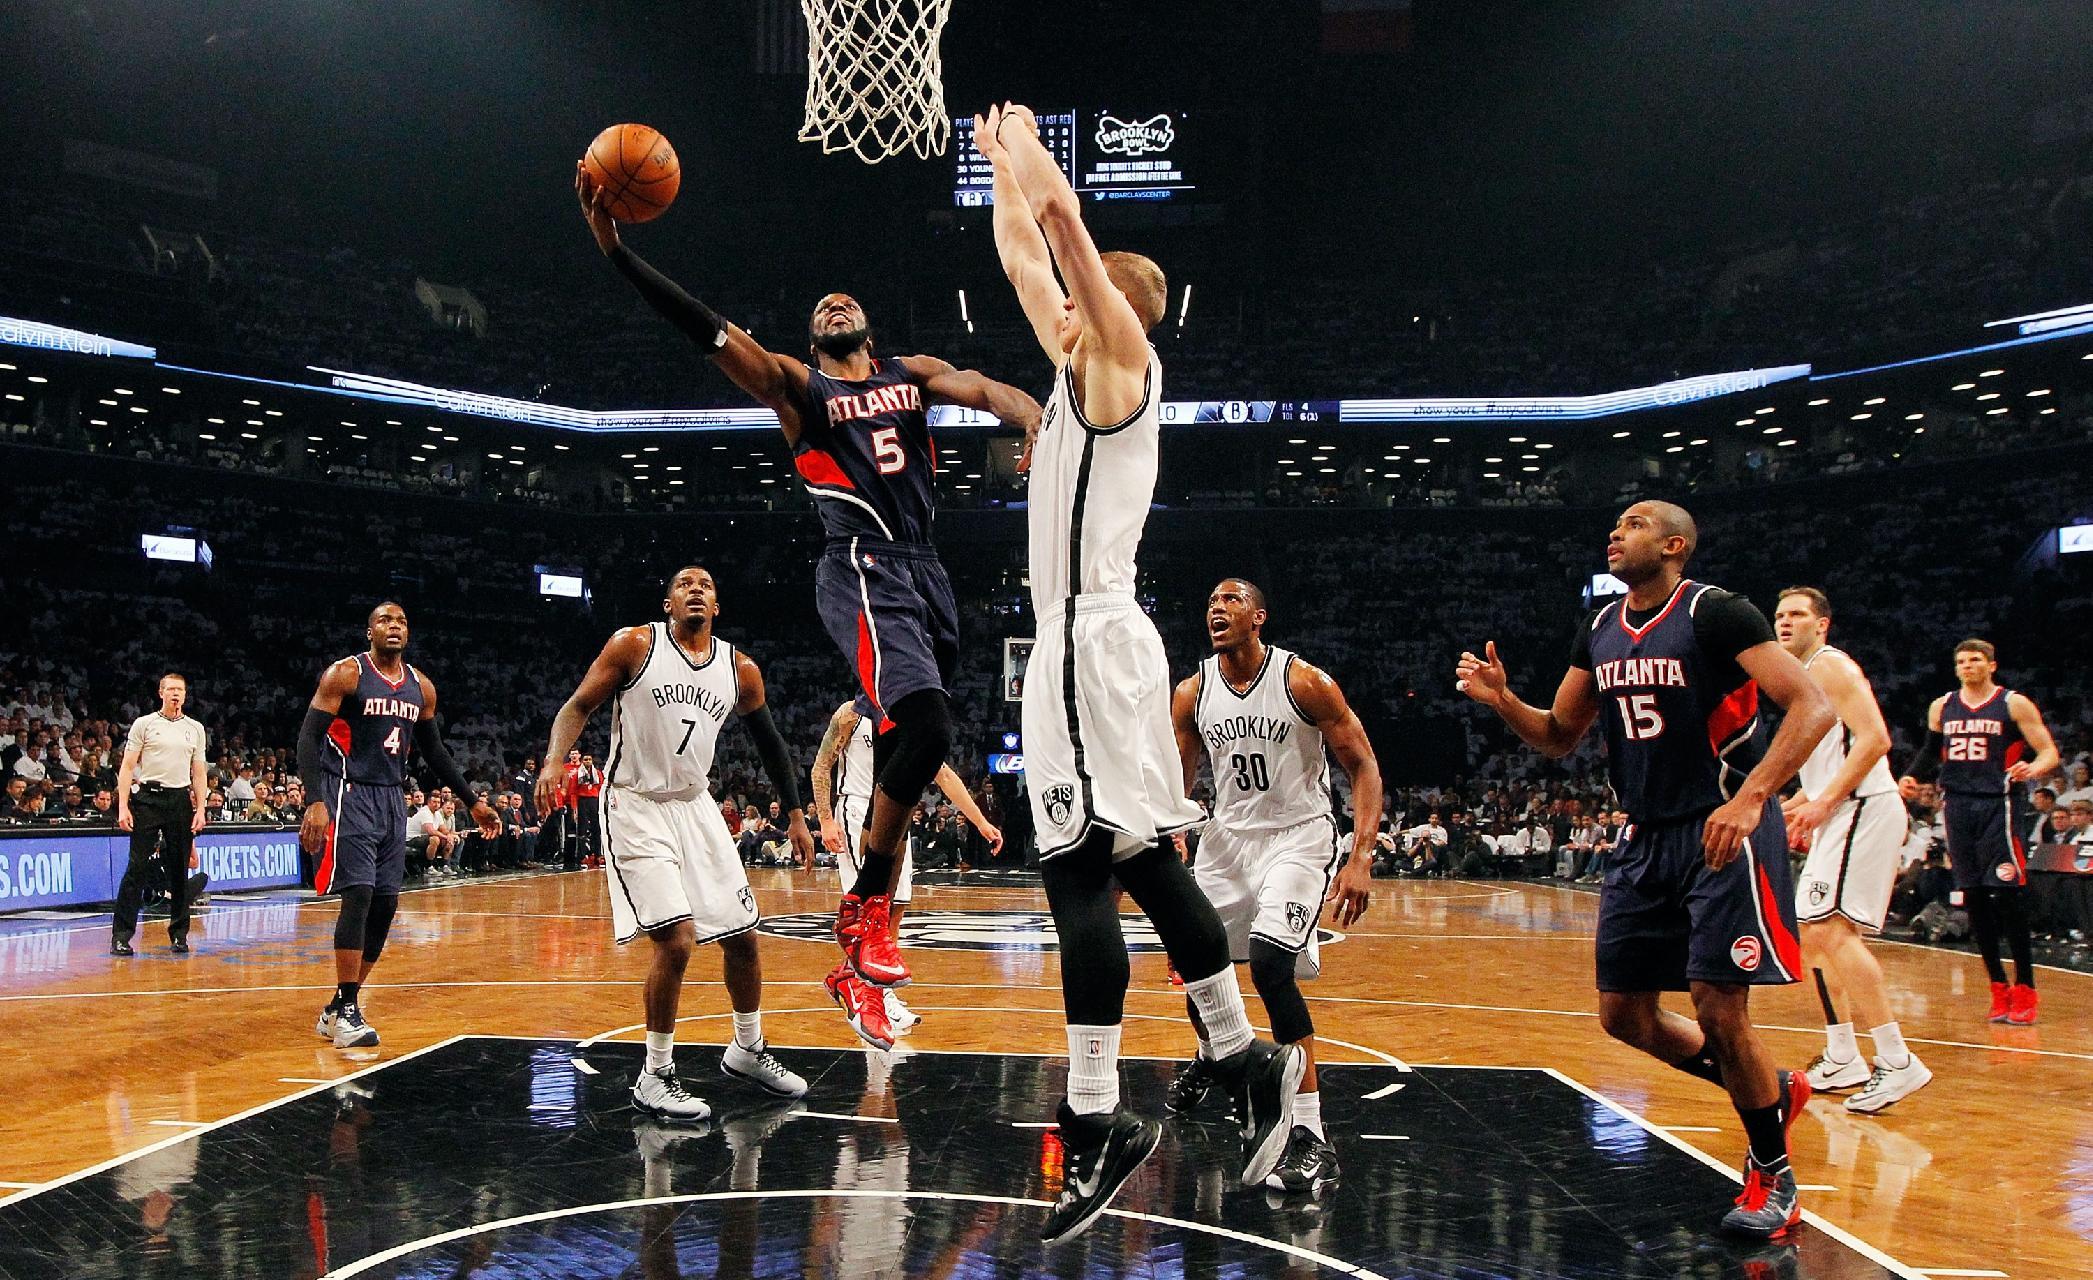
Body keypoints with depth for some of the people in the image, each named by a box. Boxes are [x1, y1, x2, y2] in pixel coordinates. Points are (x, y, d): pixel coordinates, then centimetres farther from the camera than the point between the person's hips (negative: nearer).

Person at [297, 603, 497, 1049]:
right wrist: (315, 803, -26)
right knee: (358, 894, -17)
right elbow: (308, 738, -13)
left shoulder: (421, 687, 10)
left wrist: (472, 801, 18)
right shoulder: (345, 674, -8)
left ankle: (339, 1010, 15)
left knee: (385, 904, 4)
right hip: (349, 795, -6)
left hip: (392, 799, 7)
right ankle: (345, 1011, -10)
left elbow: (434, 750, 20)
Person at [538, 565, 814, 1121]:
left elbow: (769, 741, 14)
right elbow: (579, 706, -5)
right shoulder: (633, 645, -7)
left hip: (695, 806, 5)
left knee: (742, 937, 9)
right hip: (636, 807, -5)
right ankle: (655, 1076, -2)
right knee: (677, 939, -18)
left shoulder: (740, 669, 3)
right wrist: (553, 762, -23)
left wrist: (796, 815, 14)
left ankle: (747, 1051, 32)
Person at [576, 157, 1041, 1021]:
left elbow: (986, 392, 2)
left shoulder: (912, 373, 20)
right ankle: (865, 906, -11)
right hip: (862, 570, -6)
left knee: (903, 763, 8)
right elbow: (707, 331, -4)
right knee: (926, 724, -27)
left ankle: (858, 954, 19)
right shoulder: (796, 384, 9)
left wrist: (1042, 425, -22)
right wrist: (614, 248, -16)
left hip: (926, 574, 6)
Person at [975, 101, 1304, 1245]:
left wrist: (1029, 143, 6)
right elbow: (1025, 257, 28)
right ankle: (1246, 1060, 20)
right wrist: (999, 157, 33)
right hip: (1080, 643, 10)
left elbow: (1064, 222, -10)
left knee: (1078, 874, -11)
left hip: (1093, 644, -10)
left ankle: (1097, 1125, -8)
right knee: (1144, 868, 12)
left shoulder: (1122, 362, -4)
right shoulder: (1082, 370, 19)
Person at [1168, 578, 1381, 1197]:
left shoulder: (1305, 681, -15)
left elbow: (1364, 766, -12)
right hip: (1228, 837, 5)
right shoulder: (1192, 693, -2)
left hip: (1298, 837, -5)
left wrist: (1361, 857, -23)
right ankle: (1210, 1057, 48)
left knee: (1269, 963, -26)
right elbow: (1176, 780, 10)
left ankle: (1311, 1135, -21)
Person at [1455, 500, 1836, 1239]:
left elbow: (1813, 707, -20)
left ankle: (1773, 1176, 14)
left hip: (1725, 834, -7)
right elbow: (1559, 738, 15)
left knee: (1718, 1008, -10)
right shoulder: (1599, 632, 8)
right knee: (1623, 1012, 8)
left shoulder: (1716, 612, -13)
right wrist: (1501, 701, -4)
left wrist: (1750, 798, -31)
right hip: (1648, 839, 8)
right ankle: (1774, 1091, 30)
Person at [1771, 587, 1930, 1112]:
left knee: (1830, 931, -19)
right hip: (1841, 816, 11)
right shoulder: (1802, 678, 21)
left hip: (1864, 811, -11)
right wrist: (1791, 808, 18)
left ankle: (1898, 1063, -17)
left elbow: (1875, 738, -20)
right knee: (1816, 935, 12)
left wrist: (1824, 802, -21)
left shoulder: (1830, 666, -8)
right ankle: (1842, 1061, 19)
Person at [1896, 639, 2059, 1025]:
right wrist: (1912, 778, 7)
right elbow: (1930, 751, 25)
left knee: (2007, 896, -10)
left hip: (1997, 804, -4)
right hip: (1957, 806, 5)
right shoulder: (1941, 707, 12)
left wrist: (2032, 769, -24)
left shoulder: (2014, 704, 0)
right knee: (1974, 899, 5)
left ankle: (2025, 989, -1)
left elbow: (2049, 752, -3)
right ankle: (1999, 988, 14)